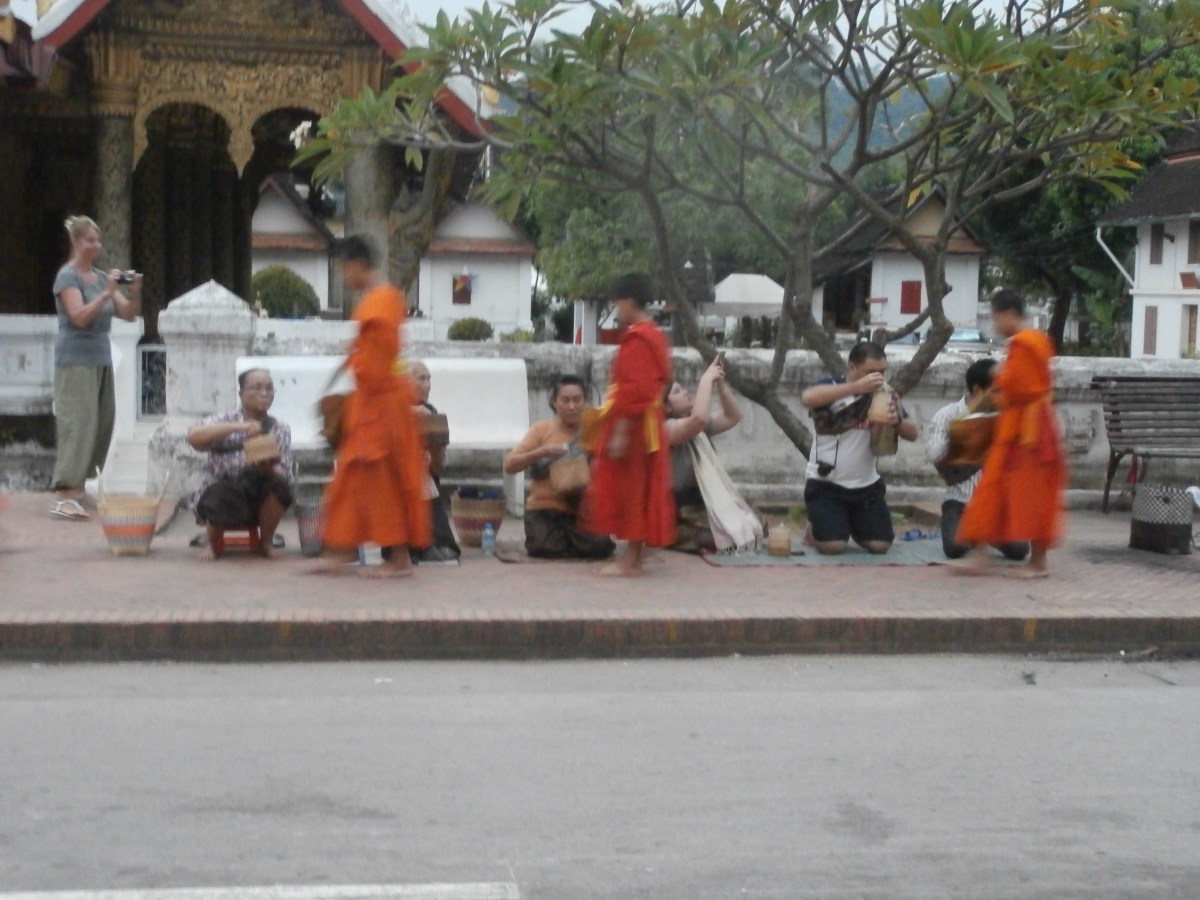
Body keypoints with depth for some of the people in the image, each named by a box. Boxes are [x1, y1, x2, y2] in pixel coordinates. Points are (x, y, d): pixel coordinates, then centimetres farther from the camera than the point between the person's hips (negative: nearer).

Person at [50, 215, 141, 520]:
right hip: (76, 360, -8)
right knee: (78, 423, -15)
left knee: (102, 422, 6)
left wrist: (135, 292, -6)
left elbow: (129, 315, 11)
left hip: (102, 358, 8)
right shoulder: (67, 276, -7)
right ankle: (63, 497, -21)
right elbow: (80, 317, -19)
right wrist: (107, 293, -24)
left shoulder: (101, 277, 14)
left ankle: (76, 485, 14)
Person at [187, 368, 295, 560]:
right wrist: (237, 427, -35)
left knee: (280, 485, -29)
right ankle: (211, 541, -1)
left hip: (258, 500, 2)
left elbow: (285, 475, -9)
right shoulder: (223, 421, -6)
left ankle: (266, 542, -2)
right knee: (223, 497, -37)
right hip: (219, 494, -2)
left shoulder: (280, 429, 0)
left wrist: (268, 468, -32)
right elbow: (193, 436, -27)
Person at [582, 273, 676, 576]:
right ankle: (633, 556, 18)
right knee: (639, 492, 12)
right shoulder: (653, 335, 14)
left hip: (631, 426, -10)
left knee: (632, 491, -4)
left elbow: (633, 391, -23)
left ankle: (630, 560, 1)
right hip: (648, 424, 10)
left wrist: (620, 433, -23)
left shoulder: (636, 340, -17)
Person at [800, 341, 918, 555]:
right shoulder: (832, 387, -11)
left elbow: (912, 434, 2)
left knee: (880, 545, -3)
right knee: (833, 546, -18)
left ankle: (854, 526, 29)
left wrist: (898, 419, -22)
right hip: (826, 484, -5)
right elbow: (807, 398, -35)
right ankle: (814, 526, 16)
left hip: (866, 486, 5)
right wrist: (856, 387, -39)